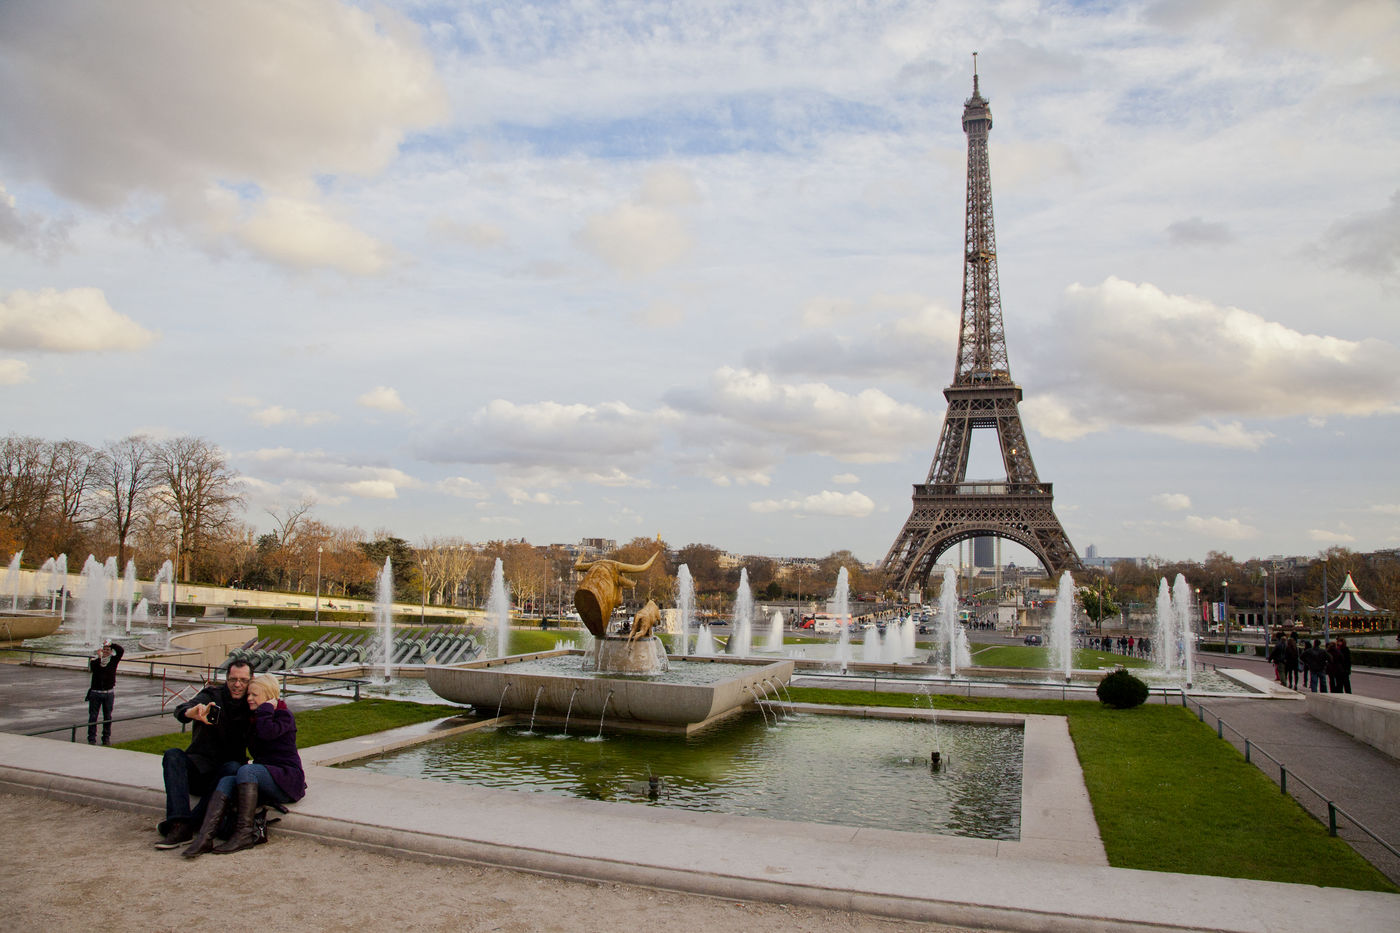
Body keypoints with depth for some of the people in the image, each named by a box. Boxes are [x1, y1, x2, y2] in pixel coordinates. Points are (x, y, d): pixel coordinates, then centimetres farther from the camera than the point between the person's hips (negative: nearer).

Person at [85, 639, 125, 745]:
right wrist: (99, 657, -19)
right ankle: (92, 738, 10)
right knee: (93, 716, 3)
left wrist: (111, 644, -16)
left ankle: (106, 738, 15)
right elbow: (92, 668, -17)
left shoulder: (113, 659, 2)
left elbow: (121, 650, -14)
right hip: (95, 692, 0)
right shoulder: (95, 659, 2)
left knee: (108, 716, 7)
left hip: (109, 693, 0)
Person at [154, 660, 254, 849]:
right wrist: (190, 712, -46)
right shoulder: (212, 695, -1)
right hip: (200, 766, 1)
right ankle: (180, 825, -41)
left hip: (227, 767, -1)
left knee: (233, 768, -32)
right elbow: (180, 710, -23)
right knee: (173, 754, -26)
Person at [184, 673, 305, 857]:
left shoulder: (284, 716, -3)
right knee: (227, 781, -19)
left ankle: (244, 834, -31)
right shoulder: (255, 718, 20)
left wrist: (266, 707, -9)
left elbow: (267, 732, -24)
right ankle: (205, 838, -37)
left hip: (287, 779, -7)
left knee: (246, 770, -30)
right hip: (265, 776, 7)